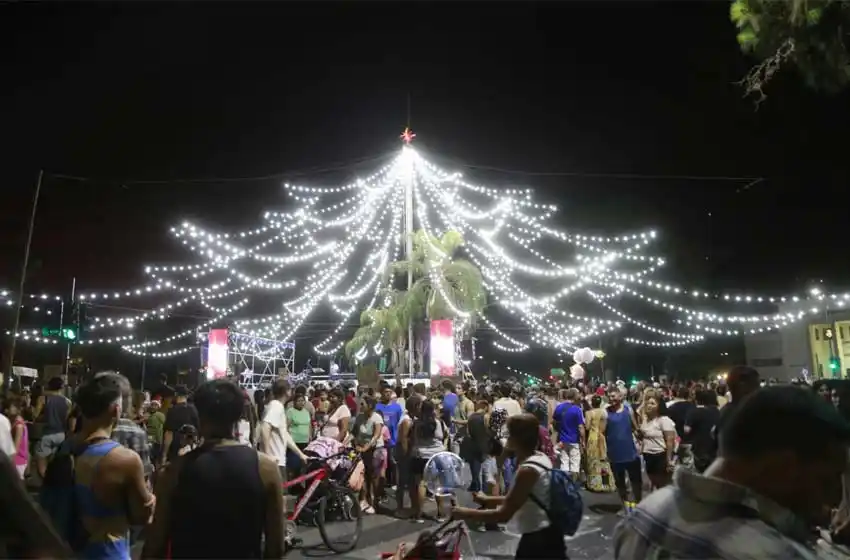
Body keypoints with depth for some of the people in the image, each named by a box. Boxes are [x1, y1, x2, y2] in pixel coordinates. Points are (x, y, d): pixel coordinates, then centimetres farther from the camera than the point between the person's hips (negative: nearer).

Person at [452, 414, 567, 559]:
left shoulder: (528, 470, -27)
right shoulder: (541, 458, 2)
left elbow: (503, 515, -25)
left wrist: (465, 513, -16)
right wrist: (487, 500, 14)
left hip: (539, 539, -9)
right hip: (547, 534, 9)